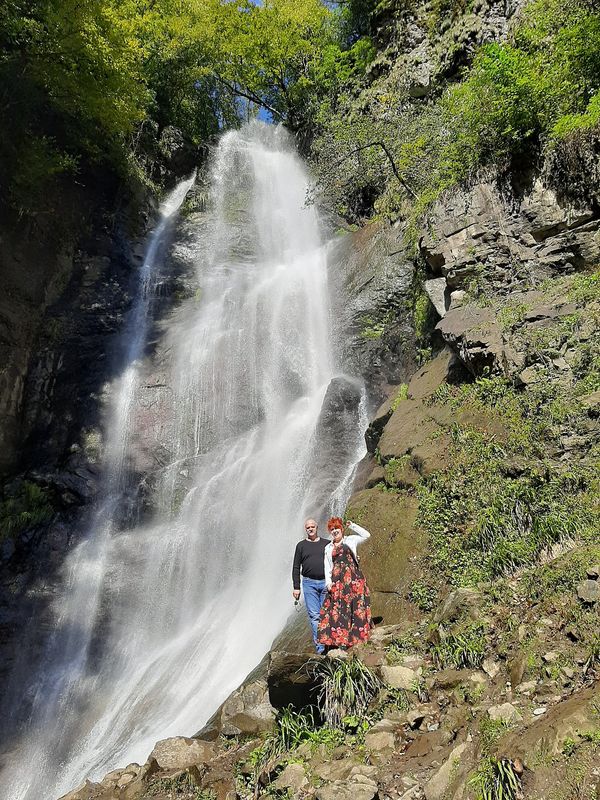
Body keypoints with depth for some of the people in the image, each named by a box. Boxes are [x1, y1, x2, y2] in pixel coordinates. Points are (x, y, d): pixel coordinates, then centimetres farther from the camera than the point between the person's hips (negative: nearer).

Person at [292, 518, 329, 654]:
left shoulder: (327, 544, 10)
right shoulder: (301, 545, 8)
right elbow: (296, 568, 7)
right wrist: (296, 587, 0)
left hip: (326, 583, 0)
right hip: (309, 583, 0)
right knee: (314, 616, -3)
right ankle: (320, 646, 0)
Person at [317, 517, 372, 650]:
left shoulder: (350, 540, 12)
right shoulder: (328, 548, 19)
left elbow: (366, 535, 2)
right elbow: (327, 566, 14)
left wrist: (352, 526, 2)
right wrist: (328, 581, 2)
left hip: (352, 576, -2)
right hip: (336, 579, 2)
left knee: (354, 604, -7)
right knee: (338, 607, -4)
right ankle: (339, 638, -2)